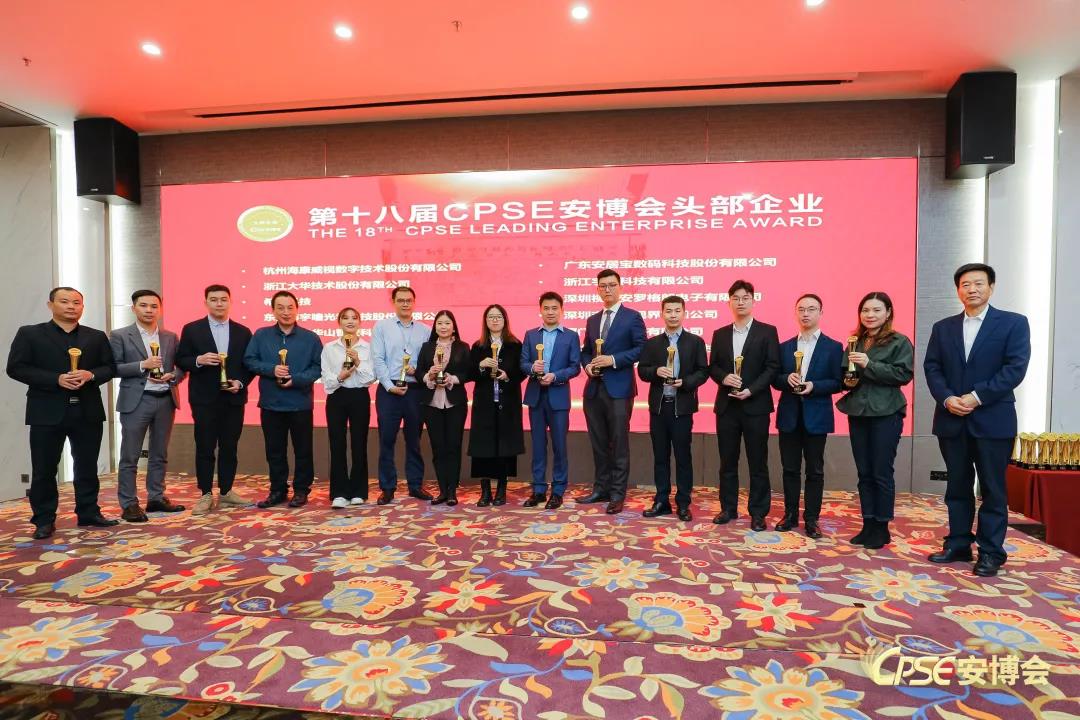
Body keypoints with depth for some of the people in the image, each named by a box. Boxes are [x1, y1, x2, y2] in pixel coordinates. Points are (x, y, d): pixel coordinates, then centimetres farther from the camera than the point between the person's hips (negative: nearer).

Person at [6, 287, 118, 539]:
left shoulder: (97, 337, 10)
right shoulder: (29, 334, 3)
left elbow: (110, 367, 8)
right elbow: (15, 368, -5)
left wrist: (91, 375, -14)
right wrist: (56, 379, -17)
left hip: (88, 412, 2)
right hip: (47, 412, -2)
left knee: (87, 468, 9)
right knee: (44, 470, 4)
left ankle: (89, 513, 20)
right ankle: (44, 520, 15)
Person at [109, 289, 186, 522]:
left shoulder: (171, 337, 10)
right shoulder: (119, 335, 0)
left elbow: (181, 367, 11)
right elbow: (113, 368, -7)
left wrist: (172, 376, -9)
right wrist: (142, 365, -18)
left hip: (166, 400, 4)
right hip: (136, 401, -4)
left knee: (159, 455, 12)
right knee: (130, 456, 1)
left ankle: (156, 498, 22)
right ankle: (129, 504, 9)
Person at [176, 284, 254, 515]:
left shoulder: (242, 332, 8)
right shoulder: (192, 329, 3)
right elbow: (181, 361, 2)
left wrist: (241, 382, -8)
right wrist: (199, 360, -18)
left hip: (234, 398, 2)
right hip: (204, 399, -2)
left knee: (229, 448, 8)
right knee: (205, 448, 2)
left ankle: (226, 492, 20)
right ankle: (206, 495, 12)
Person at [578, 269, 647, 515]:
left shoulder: (633, 317, 0)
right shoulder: (592, 320, 17)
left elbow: (641, 349, -8)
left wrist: (613, 360, -16)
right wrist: (588, 364, -1)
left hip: (619, 389, -6)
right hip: (594, 390, 6)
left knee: (619, 444, -1)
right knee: (598, 444, 11)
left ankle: (617, 494, 7)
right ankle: (601, 489, 22)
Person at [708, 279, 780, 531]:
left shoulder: (767, 331, 0)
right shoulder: (720, 334, 11)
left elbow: (772, 367, -5)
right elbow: (712, 366, 10)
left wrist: (751, 390, -16)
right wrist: (724, 377, -12)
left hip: (755, 405, -3)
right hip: (726, 405, 3)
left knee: (758, 462, 3)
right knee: (727, 461, 9)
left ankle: (758, 512, 13)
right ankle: (728, 508, 20)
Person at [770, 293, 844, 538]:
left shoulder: (833, 347, 1)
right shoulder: (784, 347, 9)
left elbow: (837, 382, -3)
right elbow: (775, 380, 8)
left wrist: (814, 386, -19)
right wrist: (787, 379, -13)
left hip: (816, 416, -2)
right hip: (789, 415, 3)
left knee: (815, 470, 5)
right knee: (790, 469, 9)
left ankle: (811, 519, 15)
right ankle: (790, 515, 20)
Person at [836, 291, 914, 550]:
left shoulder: (899, 342, -3)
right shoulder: (854, 342, 12)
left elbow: (904, 374, -14)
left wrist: (869, 365, -20)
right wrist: (847, 380, -1)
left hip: (885, 414, -5)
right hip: (857, 412, 5)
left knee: (881, 473, 1)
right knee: (864, 473, 9)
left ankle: (882, 528, 13)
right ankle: (868, 525, 19)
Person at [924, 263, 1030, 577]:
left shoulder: (1013, 323, 1)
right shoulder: (943, 327, 11)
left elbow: (1015, 368, -9)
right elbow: (932, 367, 5)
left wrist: (977, 397, -16)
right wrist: (947, 398, -12)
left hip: (993, 419, -3)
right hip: (952, 420, 3)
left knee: (992, 489, 4)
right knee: (957, 487, 11)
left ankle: (991, 552, 14)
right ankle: (958, 545, 20)